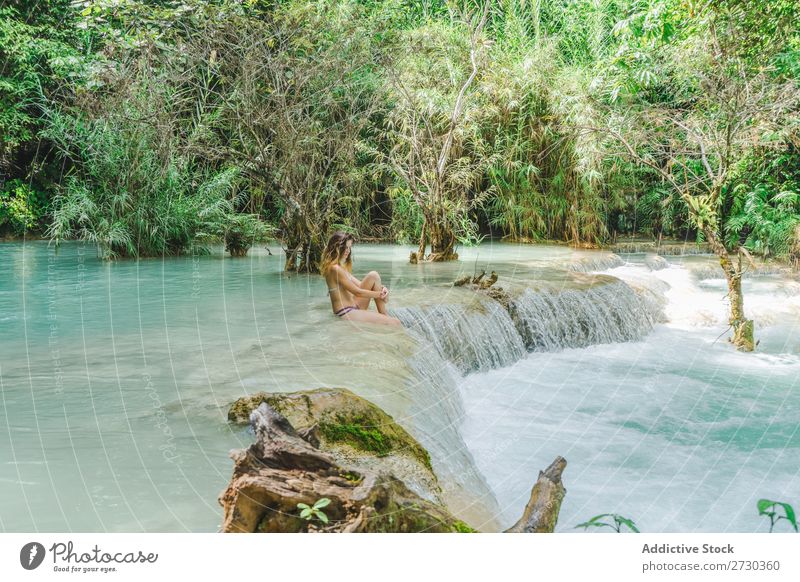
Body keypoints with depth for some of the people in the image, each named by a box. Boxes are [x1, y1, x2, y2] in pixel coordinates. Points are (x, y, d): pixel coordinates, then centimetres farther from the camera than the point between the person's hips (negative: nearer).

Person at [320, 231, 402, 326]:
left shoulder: (342, 267, 15)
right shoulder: (335, 269, -18)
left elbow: (359, 284, 14)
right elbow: (357, 292, -16)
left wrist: (381, 288, -2)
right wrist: (380, 294, -4)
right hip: (346, 314, -11)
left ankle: (384, 315, 3)